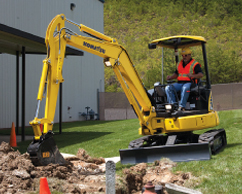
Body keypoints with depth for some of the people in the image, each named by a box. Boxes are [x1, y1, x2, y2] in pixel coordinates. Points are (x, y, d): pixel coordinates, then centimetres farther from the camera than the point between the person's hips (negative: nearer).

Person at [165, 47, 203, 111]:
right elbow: (176, 74, 29)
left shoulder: (195, 64, 2)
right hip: (179, 83, 6)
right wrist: (170, 77, 7)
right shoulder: (180, 64, 22)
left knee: (185, 88, -41)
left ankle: (181, 106, -45)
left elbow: (201, 74, -10)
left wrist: (193, 76, -29)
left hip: (189, 83, -6)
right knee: (168, 88, -19)